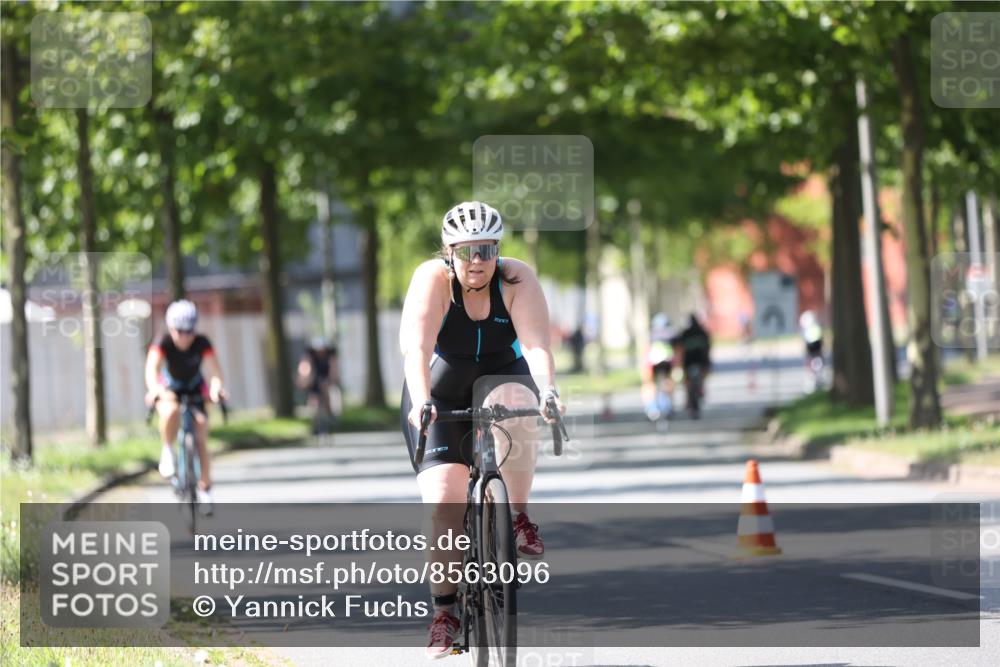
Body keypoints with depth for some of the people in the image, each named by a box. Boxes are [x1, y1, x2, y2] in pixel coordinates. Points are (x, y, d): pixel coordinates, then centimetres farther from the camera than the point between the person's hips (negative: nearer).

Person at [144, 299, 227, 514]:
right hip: (169, 389, -1)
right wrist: (154, 389, -63)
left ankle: (205, 489, 4)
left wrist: (216, 386, -59)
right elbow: (152, 367, -41)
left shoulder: (201, 343, -23)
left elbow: (214, 369, -36)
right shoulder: (164, 344, -27)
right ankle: (167, 451, -14)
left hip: (194, 390, 1)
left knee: (201, 440, -9)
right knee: (171, 411, -38)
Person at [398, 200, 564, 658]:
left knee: (513, 406, -36)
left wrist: (548, 389, -49)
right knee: (443, 500, -14)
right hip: (440, 393, -1)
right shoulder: (433, 280, -21)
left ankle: (518, 518, -19)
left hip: (500, 378, 1)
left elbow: (536, 343, -31)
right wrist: (421, 401, -50)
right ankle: (444, 611, -1)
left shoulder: (516, 280, -18)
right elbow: (415, 348, -34)